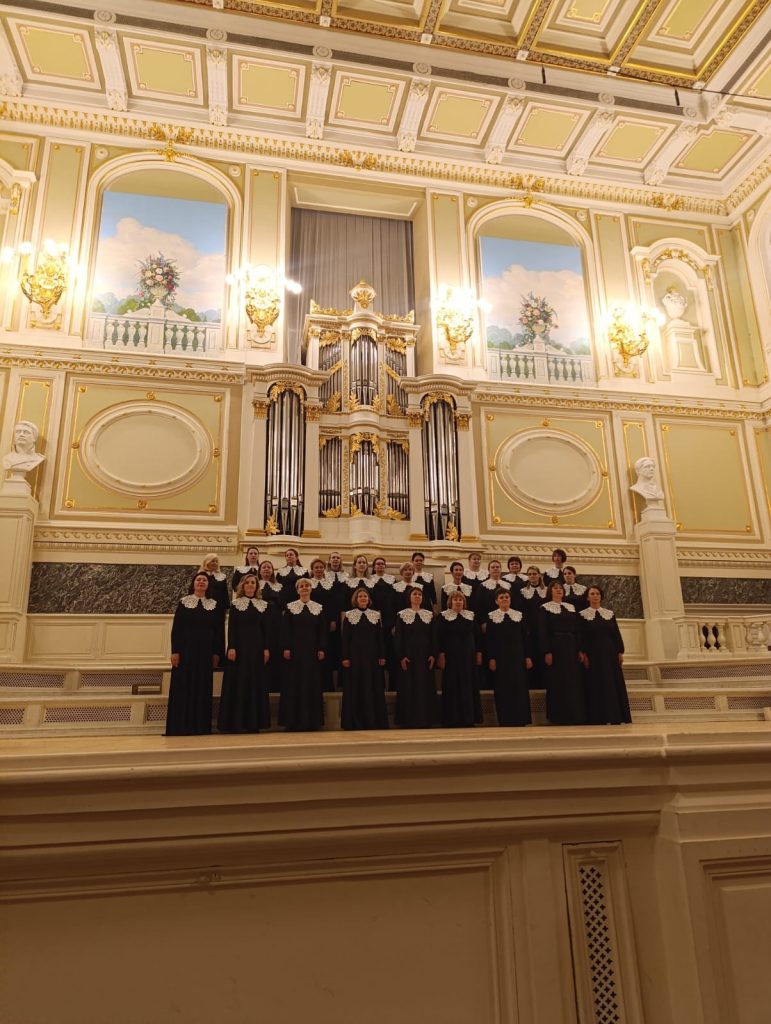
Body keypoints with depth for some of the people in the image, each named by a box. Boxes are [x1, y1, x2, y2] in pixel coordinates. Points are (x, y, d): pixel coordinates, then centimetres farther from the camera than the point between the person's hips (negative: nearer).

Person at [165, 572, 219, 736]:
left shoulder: (214, 605, 8)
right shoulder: (183, 602, 2)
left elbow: (217, 630, 7)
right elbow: (176, 628, -2)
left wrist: (216, 652, 1)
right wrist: (175, 651, -10)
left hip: (205, 651, 2)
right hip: (186, 649, -2)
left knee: (203, 687, 4)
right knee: (183, 687, -1)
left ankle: (200, 726, 10)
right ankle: (181, 726, 5)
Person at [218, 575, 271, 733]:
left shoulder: (263, 605, 8)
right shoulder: (235, 604, 2)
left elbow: (266, 628, 7)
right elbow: (231, 627, -3)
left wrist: (266, 648, 0)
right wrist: (231, 648, -13)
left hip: (257, 647, 3)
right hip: (240, 645, -2)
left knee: (256, 682, 4)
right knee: (237, 682, -2)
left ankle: (254, 722, 11)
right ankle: (235, 722, 4)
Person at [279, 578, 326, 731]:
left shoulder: (319, 608, 7)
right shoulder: (290, 607, 2)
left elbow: (321, 631, 6)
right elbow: (285, 630, -1)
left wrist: (321, 649, -1)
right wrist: (285, 648, -9)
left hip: (312, 650, 2)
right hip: (294, 649, -2)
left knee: (312, 683, 3)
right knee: (293, 683, -1)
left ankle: (310, 720, 10)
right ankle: (293, 721, 5)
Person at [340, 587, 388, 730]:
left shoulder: (376, 615, 7)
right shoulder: (349, 615, 2)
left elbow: (380, 637, 7)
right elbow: (344, 638, -1)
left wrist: (382, 656, 0)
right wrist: (345, 657, -7)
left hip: (372, 655, 2)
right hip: (355, 655, -2)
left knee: (374, 688, 4)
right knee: (355, 689, 1)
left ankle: (374, 721, 12)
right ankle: (355, 722, 9)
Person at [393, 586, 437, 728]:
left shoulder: (429, 615, 8)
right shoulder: (402, 615, 1)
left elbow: (433, 636, 7)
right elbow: (397, 637, -2)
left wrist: (433, 655, -3)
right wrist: (400, 657, -10)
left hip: (425, 655, 3)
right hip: (408, 655, -2)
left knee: (426, 688, 4)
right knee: (408, 688, 0)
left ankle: (425, 721, 12)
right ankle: (408, 721, 6)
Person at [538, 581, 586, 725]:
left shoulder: (571, 607, 14)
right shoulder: (544, 608, -1)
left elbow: (577, 630, 12)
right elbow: (542, 632, -7)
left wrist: (580, 650, 4)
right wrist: (546, 652, -15)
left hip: (571, 648, 5)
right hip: (555, 648, -5)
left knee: (574, 682, 4)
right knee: (557, 683, -3)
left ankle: (576, 716, 11)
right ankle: (558, 717, 2)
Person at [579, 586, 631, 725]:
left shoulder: (610, 613, 11)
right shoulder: (582, 615, 3)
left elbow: (617, 634, 9)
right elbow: (581, 637, -2)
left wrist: (620, 652, 0)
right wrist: (583, 654, -11)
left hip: (610, 653, 3)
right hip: (593, 654, -3)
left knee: (614, 684, 1)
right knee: (596, 685, -4)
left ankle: (615, 718, 5)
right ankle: (600, 719, -2)